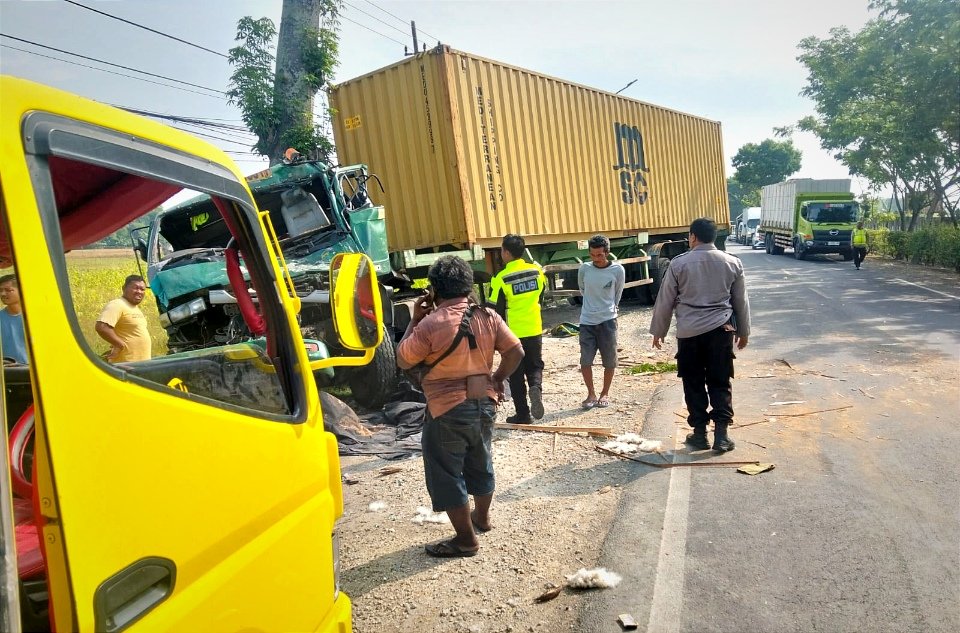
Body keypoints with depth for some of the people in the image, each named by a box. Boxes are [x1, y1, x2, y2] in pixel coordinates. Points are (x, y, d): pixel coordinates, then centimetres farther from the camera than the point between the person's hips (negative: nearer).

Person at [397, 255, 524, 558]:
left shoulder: (431, 323, -19)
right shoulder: (488, 316, -2)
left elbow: (403, 360, -10)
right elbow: (516, 352, -1)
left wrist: (414, 320, -3)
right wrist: (497, 379, 12)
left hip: (447, 410, -6)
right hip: (484, 403, 7)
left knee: (446, 475, 8)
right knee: (480, 463, 24)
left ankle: (466, 540, 16)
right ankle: (482, 517, 44)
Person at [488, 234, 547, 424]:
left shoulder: (501, 279, -17)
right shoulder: (537, 270, -3)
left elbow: (495, 310, -12)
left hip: (513, 333, -3)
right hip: (535, 330, 4)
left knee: (516, 374, 9)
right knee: (535, 366, 20)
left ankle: (523, 414, 15)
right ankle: (536, 387, -10)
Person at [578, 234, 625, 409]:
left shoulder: (617, 270, -7)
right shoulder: (584, 269, -3)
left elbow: (617, 294, 9)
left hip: (608, 321, -1)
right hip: (587, 322, 1)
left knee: (609, 361, 7)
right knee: (585, 361, -2)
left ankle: (605, 393, 25)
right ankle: (591, 394, 15)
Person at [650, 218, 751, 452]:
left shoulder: (679, 263, -4)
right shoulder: (732, 263, 3)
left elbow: (665, 301, 0)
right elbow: (741, 301, 10)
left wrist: (658, 331, 11)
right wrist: (743, 331, 22)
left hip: (689, 331, -2)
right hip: (721, 330, 2)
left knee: (694, 384, 9)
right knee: (720, 383, 9)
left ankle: (700, 433, 14)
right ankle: (721, 434, 7)